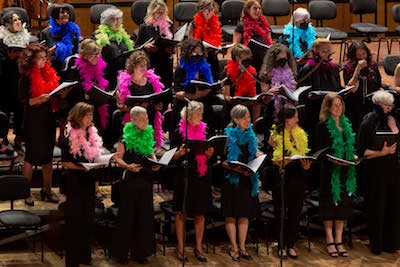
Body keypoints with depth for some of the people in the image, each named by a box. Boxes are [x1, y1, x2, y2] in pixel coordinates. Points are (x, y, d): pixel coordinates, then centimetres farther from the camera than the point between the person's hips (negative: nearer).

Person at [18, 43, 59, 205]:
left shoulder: (49, 74, 8)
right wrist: (38, 99, -28)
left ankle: (47, 190, 20)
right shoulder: (26, 77, -10)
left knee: (48, 155, 10)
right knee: (31, 155, 1)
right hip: (33, 120, -6)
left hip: (48, 119, 6)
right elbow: (22, 100, -13)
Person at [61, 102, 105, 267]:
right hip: (75, 182, -6)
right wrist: (82, 167, -23)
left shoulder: (93, 134, 8)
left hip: (89, 181, 7)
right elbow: (65, 162, -13)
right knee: (74, 218, -2)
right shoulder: (69, 137, -12)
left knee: (88, 217, 12)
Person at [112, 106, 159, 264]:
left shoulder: (148, 135, 9)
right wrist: (128, 166, -26)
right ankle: (121, 253, 10)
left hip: (145, 180, 5)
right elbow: (118, 158, -7)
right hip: (130, 180, -5)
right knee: (127, 217, 0)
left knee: (144, 216, 7)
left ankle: (140, 252, 17)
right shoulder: (126, 137, -7)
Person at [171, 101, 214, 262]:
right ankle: (180, 247, 12)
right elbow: (173, 156, -1)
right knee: (181, 212, 3)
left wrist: (210, 153, -8)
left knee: (200, 213, 5)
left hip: (202, 176, 3)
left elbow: (210, 154, 14)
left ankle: (198, 248, 14)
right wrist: (180, 152, -22)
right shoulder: (179, 132, -2)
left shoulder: (205, 130, 9)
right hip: (184, 175, -3)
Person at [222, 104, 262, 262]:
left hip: (247, 179, 5)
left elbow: (256, 154, 20)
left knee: (245, 214, 6)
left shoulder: (251, 134, 9)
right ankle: (234, 248, 7)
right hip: (232, 178, -4)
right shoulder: (228, 135, -7)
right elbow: (223, 161, -11)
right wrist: (238, 169, -23)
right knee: (231, 215, -1)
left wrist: (258, 155, -3)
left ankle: (242, 247, 13)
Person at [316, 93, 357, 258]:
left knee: (342, 205, 7)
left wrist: (353, 157, 3)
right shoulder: (323, 126, -4)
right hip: (330, 170, -6)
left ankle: (339, 241, 12)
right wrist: (331, 159, -23)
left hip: (345, 171, 6)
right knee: (329, 205, -1)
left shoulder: (346, 125, 14)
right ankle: (330, 242, 5)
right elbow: (319, 150, -8)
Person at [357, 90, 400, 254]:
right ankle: (376, 245, 12)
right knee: (377, 208, 0)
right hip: (375, 171, -5)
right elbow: (362, 152, -9)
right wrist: (382, 152, -18)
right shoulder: (368, 123, -7)